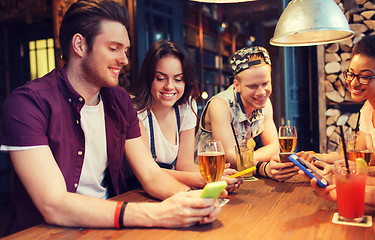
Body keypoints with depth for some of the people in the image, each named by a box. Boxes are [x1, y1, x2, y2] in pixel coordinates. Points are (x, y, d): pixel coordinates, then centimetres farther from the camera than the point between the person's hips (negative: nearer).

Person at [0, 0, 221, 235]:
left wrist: (189, 196, -22)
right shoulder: (28, 102, -16)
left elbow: (151, 175, -1)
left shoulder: (120, 100, 3)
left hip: (109, 223, 5)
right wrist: (156, 214, -32)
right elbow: (53, 206, -24)